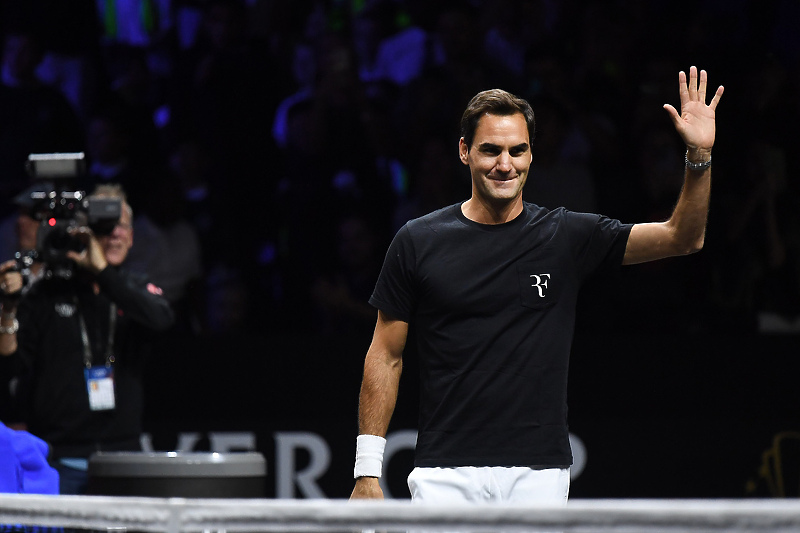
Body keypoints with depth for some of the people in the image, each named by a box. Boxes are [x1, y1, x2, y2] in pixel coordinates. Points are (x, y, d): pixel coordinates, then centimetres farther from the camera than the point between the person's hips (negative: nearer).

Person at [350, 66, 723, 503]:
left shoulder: (567, 236, 5)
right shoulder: (419, 242, 3)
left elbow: (682, 238, 1)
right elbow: (386, 357, 7)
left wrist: (699, 156, -15)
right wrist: (367, 471, 2)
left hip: (539, 474, 1)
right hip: (446, 475, -1)